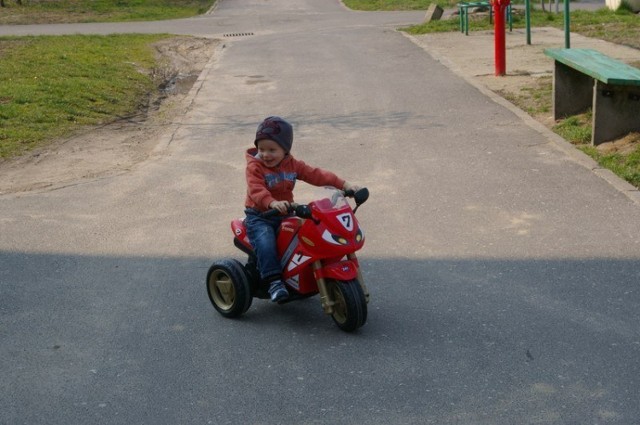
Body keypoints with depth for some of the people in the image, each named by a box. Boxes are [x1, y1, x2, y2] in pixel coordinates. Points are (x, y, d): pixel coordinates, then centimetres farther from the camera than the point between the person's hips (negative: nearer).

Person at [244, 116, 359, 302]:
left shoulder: (292, 165, 5)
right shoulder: (254, 167, -11)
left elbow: (316, 174, -1)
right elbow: (256, 191, -28)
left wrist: (343, 184, -12)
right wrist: (273, 203, -48)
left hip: (285, 214, 5)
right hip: (259, 216, -4)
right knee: (266, 243, -31)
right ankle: (274, 280, -29)